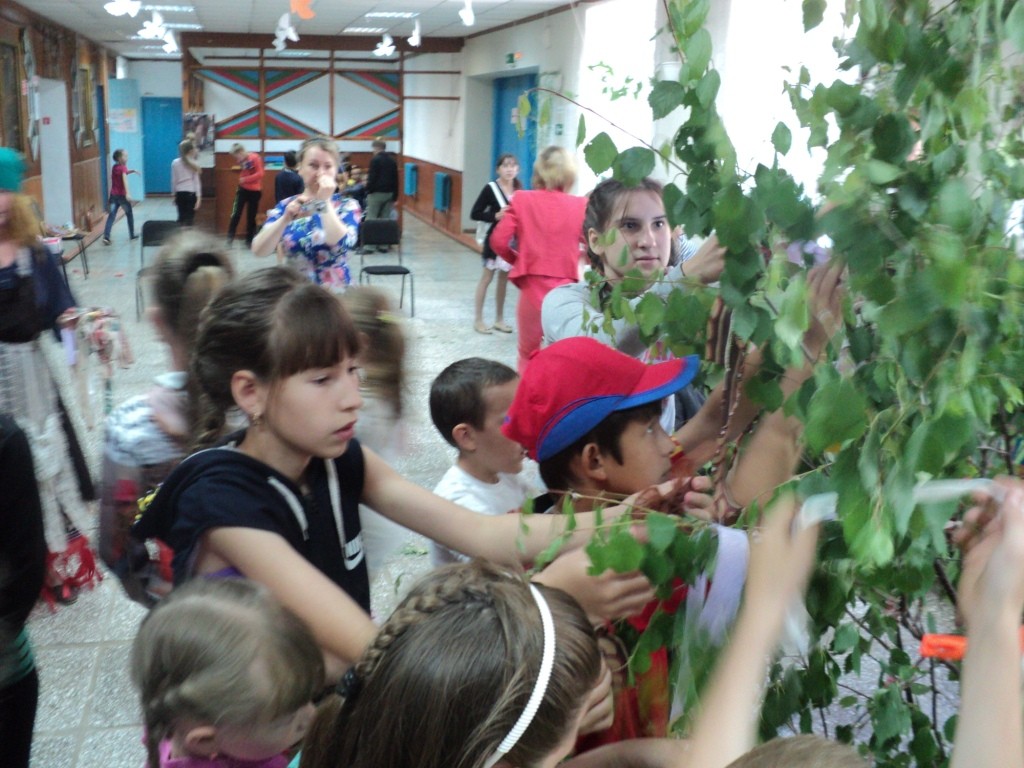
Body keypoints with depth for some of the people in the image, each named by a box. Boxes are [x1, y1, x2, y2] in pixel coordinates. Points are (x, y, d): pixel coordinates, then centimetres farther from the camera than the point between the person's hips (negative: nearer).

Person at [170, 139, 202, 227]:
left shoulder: (175, 162, 4)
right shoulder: (194, 163, -5)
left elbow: (174, 181, 6)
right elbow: (196, 181, -7)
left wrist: (174, 195, 15)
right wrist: (199, 197, -6)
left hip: (179, 193, 4)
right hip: (191, 193, -4)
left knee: (181, 217, 12)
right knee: (189, 218, -2)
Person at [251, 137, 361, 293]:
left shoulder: (346, 205, 0)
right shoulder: (285, 205, 4)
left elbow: (341, 246, -18)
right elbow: (259, 251, -8)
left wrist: (324, 202, -16)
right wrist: (286, 219, -19)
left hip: (336, 294, -1)